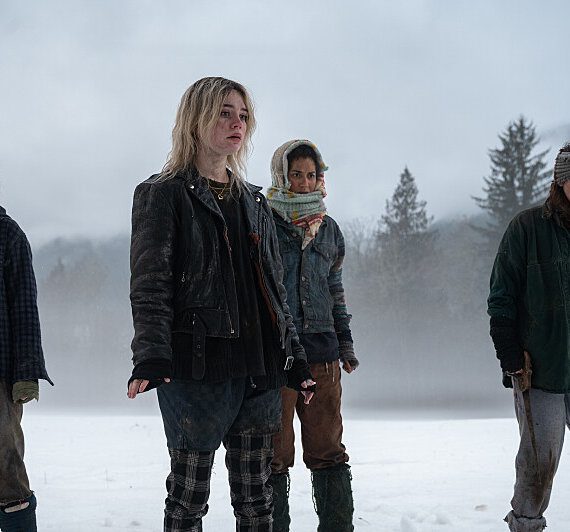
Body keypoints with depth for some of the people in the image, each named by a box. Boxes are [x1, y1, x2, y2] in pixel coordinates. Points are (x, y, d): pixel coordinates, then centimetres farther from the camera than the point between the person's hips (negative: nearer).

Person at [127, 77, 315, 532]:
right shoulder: (163, 194, 0)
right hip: (196, 369, -5)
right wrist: (150, 357, -23)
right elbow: (149, 286, -10)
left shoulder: (254, 202, 18)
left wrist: (294, 359, 16)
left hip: (259, 370, 6)